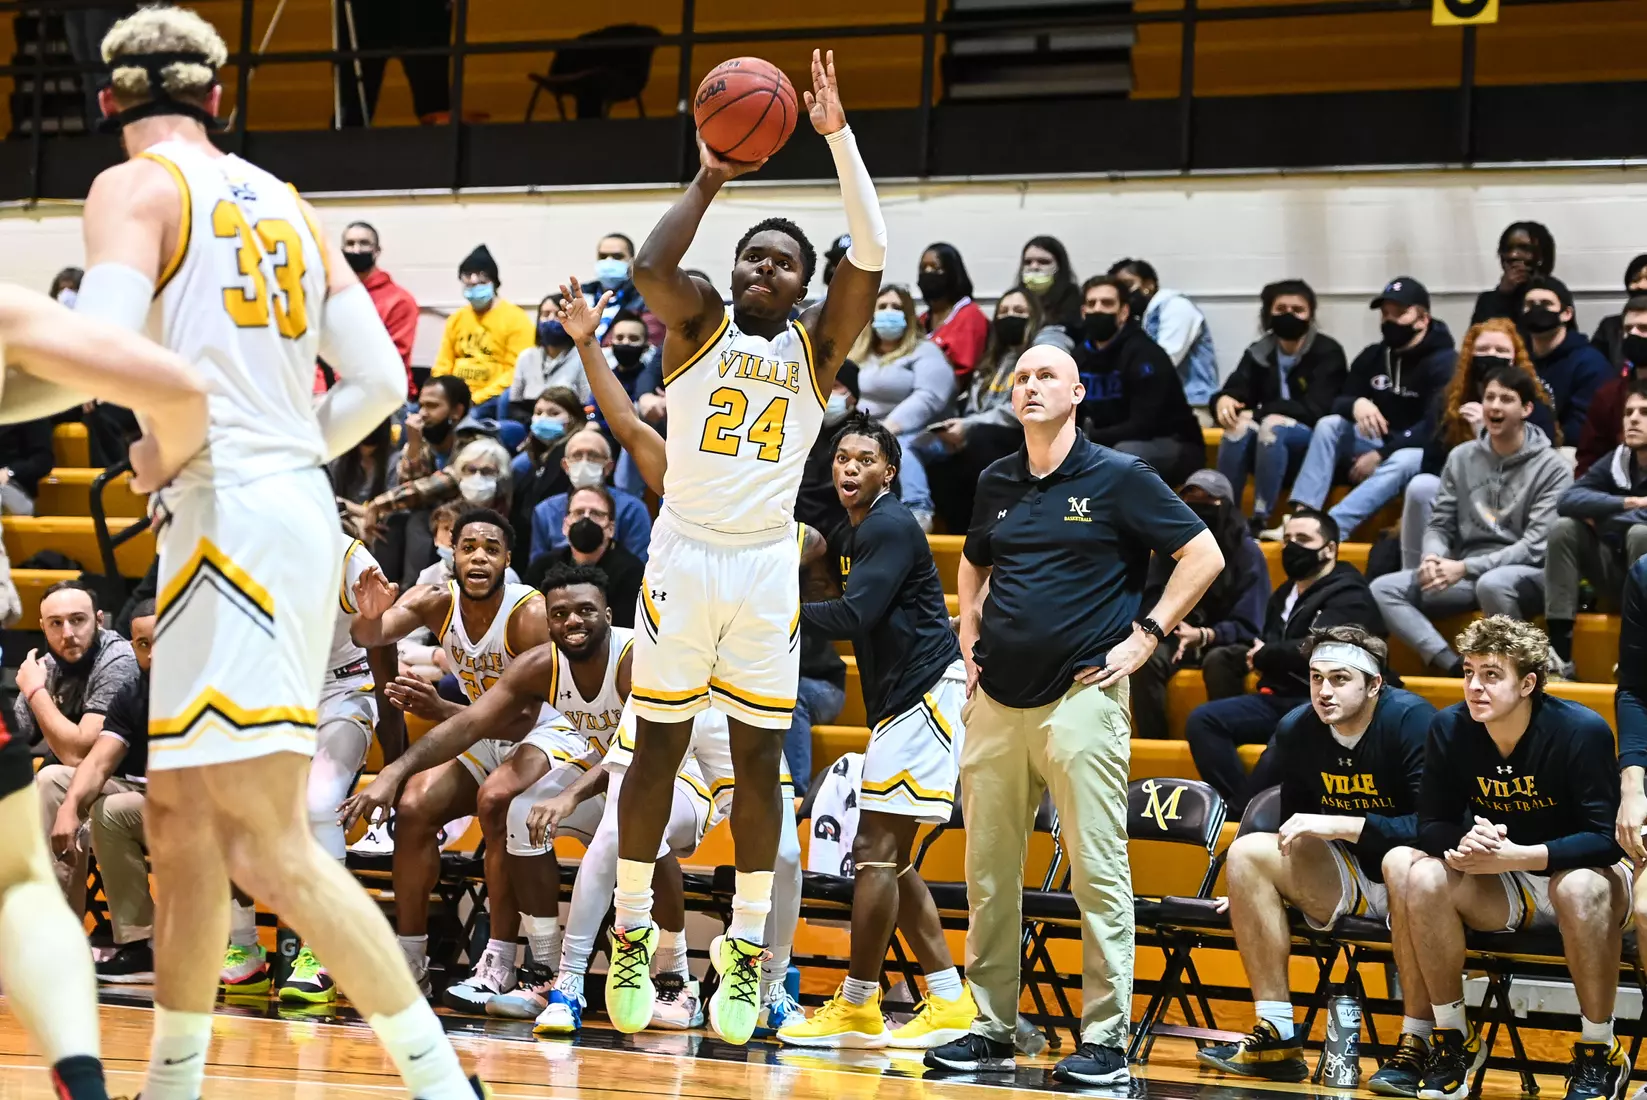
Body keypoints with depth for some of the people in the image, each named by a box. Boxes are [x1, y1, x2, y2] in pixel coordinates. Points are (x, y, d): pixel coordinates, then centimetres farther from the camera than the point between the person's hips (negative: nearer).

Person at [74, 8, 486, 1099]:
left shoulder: (135, 189, -4)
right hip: (293, 504, 9)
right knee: (180, 818, 18)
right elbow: (379, 380, 12)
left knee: (272, 851, -11)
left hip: (229, 515, -9)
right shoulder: (284, 202, 17)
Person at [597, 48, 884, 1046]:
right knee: (658, 748, 3)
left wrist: (839, 136, -12)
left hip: (769, 564, 1)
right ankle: (632, 935, 12)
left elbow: (870, 260, -8)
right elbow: (651, 267, -17)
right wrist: (709, 179, -8)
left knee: (759, 756, 2)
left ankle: (746, 950, 8)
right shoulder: (700, 323, 6)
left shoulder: (817, 346, 7)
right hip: (684, 554, -1)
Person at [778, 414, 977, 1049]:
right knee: (889, 858, 11)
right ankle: (949, 1001, 13)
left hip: (925, 694, -11)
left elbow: (852, 617, -21)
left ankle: (857, 1008, -6)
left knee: (876, 849, -10)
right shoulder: (858, 531, 17)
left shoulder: (890, 528, -14)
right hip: (900, 699, 11)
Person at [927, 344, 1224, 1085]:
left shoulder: (1117, 479, -2)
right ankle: (991, 1030, 16)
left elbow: (1203, 555, -4)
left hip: (1080, 698, -6)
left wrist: (1146, 636, -7)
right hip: (997, 703, 6)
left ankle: (1105, 1039, -3)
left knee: (1098, 872, -6)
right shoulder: (996, 483, 14)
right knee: (988, 873, 7)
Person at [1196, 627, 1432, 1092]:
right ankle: (1277, 1037, -14)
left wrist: (1339, 826, -27)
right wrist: (1261, 886, 3)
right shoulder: (1297, 730, 0)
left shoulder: (1411, 720, -18)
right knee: (1247, 851, -12)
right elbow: (1294, 831, 14)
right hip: (1347, 881, 6)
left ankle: (1415, 1045, -30)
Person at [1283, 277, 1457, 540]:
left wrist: (1381, 455, -26)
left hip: (1421, 451, -6)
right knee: (1329, 425, -18)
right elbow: (1338, 402, 2)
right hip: (1377, 443, 6)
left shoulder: (1444, 362, -13)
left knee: (1405, 460, -39)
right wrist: (1356, 405, -24)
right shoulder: (1372, 356, 6)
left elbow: (1436, 426, -22)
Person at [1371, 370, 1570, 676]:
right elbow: (1440, 525, 11)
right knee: (1383, 590, -17)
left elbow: (1537, 546, -12)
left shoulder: (1552, 468, -4)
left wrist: (1465, 567, -20)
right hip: (1467, 574, 5)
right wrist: (1433, 558, -15)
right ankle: (1456, 668, -30)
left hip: (1528, 576, -5)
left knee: (1492, 584, -41)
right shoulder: (1461, 457, 10)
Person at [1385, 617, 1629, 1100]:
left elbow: (1606, 838, -23)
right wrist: (1467, 843, -30)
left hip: (1576, 870, -4)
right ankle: (1454, 1039, -8)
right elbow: (1432, 825, -5)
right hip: (1503, 894, 4)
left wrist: (1514, 856, -34)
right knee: (1423, 876, -24)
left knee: (1581, 887, -39)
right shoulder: (1450, 729, -9)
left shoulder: (1582, 731, -22)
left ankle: (1600, 1055, -20)